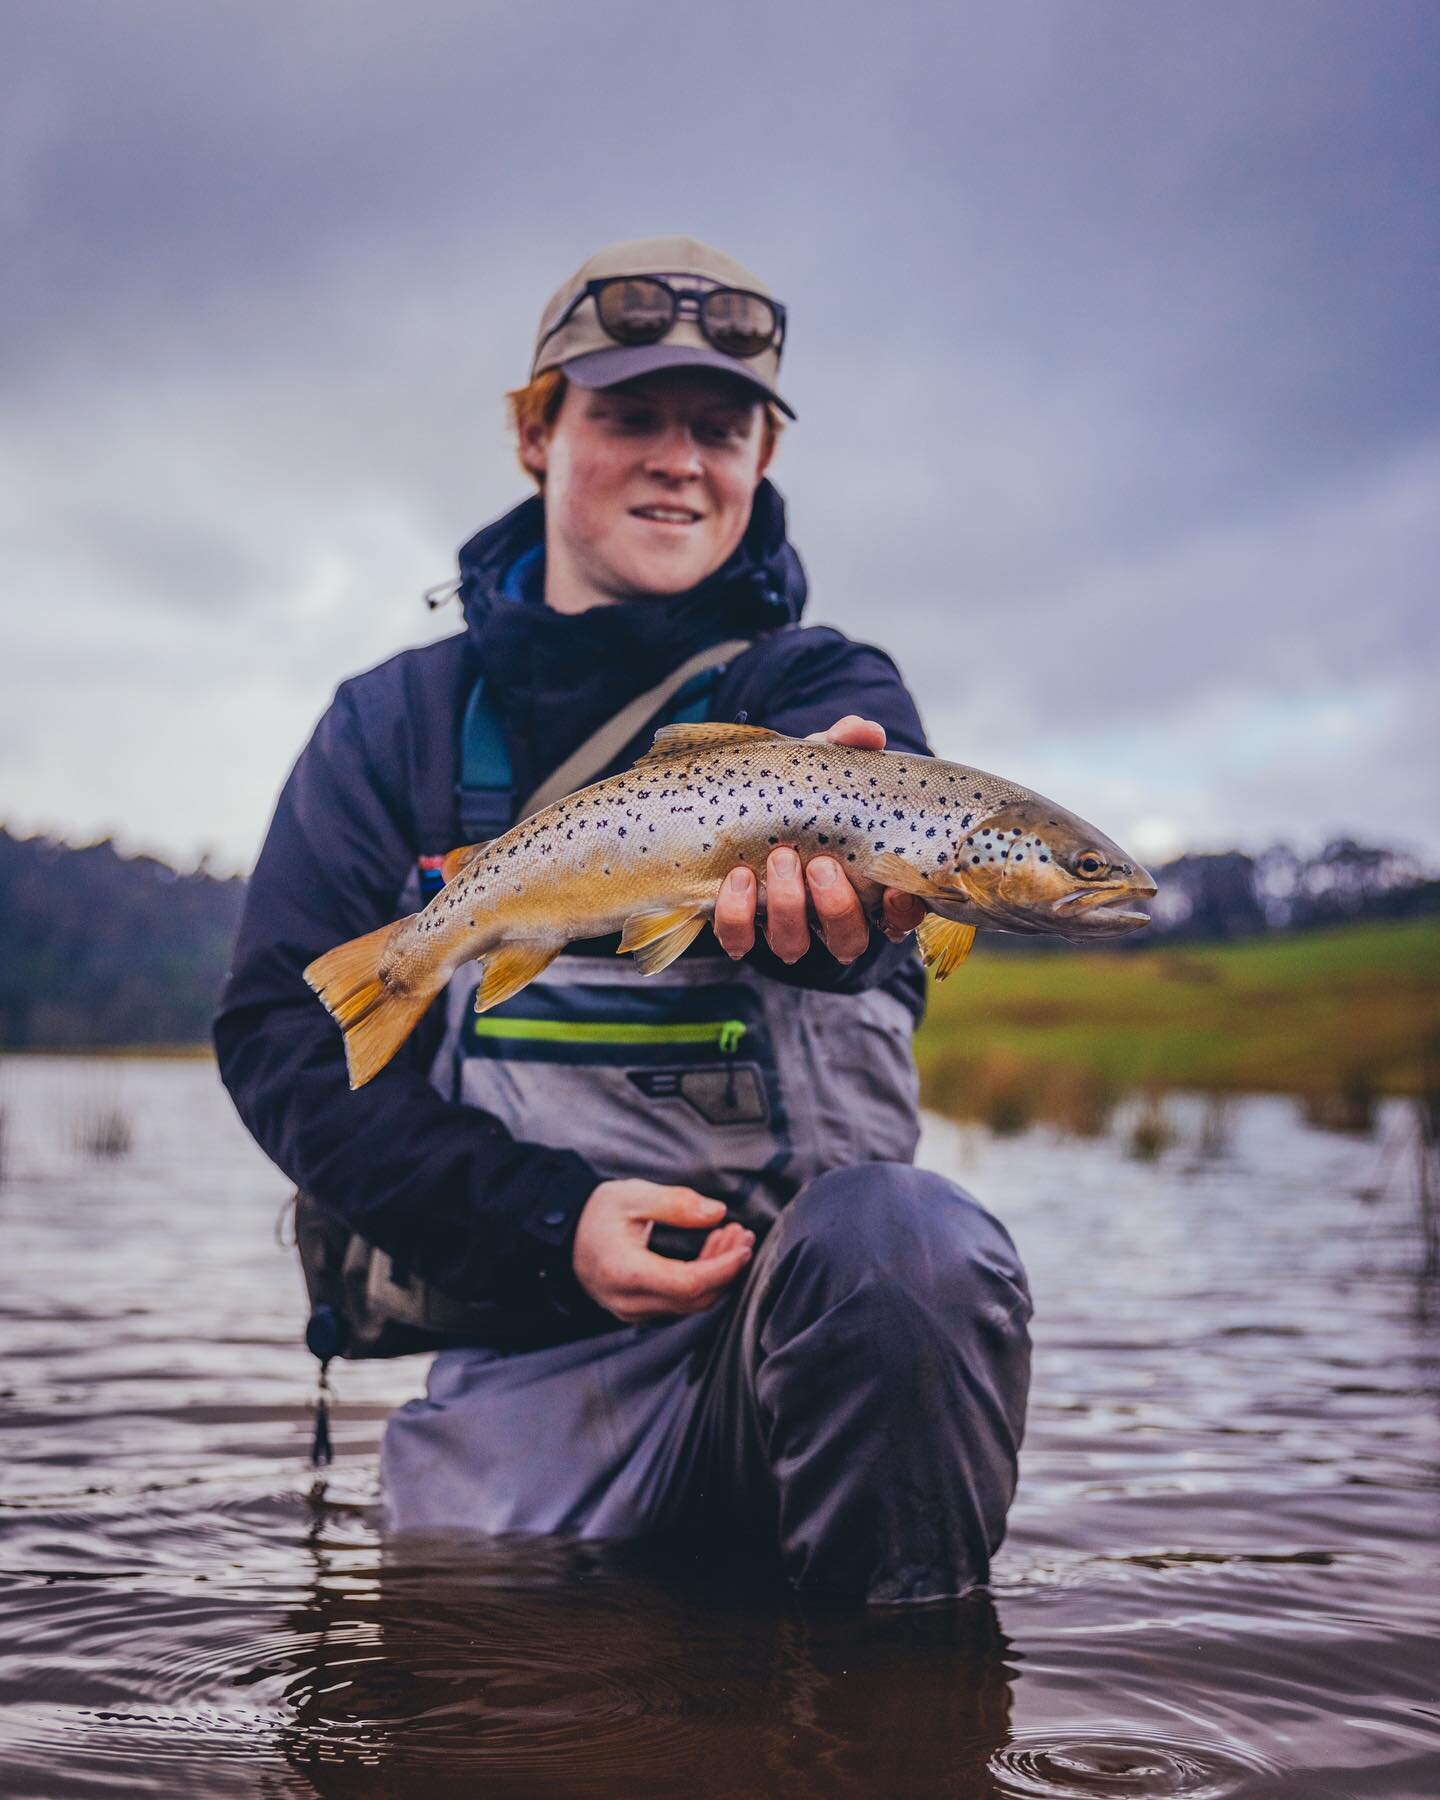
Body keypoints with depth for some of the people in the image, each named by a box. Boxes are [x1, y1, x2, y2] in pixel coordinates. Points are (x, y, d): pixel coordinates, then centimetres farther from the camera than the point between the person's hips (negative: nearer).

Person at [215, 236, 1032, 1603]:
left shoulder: (832, 691, 8)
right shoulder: (397, 721, 12)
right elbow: (279, 1027, 3)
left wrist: (807, 877, -44)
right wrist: (547, 1221, -11)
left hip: (816, 1299, 0)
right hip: (533, 1347, 0)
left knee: (910, 1239, -31)